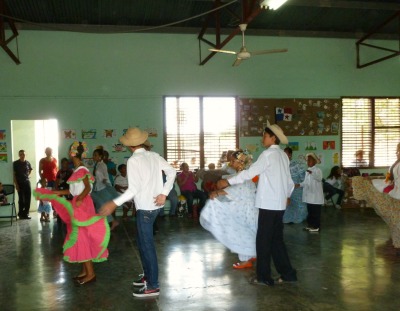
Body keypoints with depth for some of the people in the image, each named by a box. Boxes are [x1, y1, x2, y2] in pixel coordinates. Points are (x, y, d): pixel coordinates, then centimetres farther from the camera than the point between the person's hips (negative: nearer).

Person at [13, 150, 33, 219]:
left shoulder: (28, 163, 6)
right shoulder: (15, 163, -4)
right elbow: (14, 174, -6)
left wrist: (26, 176, 11)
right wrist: (16, 184, -11)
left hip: (27, 182, 3)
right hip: (20, 183, -3)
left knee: (28, 198, 2)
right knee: (21, 199, 1)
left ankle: (26, 213, 12)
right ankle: (21, 214, 10)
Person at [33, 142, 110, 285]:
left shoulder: (81, 170, -14)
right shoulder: (78, 169, 14)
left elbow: (87, 188, -25)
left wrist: (79, 200, -39)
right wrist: (57, 192, 21)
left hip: (82, 204, -10)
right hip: (78, 204, 10)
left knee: (81, 238, -7)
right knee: (80, 237, 13)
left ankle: (90, 273, -3)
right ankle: (85, 271, 20)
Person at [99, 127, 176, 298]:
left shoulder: (133, 160, -14)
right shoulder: (154, 156, 6)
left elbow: (133, 189, -21)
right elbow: (172, 172, 2)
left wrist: (114, 203, -17)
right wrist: (164, 194, 0)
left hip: (145, 208, -8)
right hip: (154, 205, 8)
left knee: (147, 245, 1)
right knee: (143, 242, 22)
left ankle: (153, 286, 11)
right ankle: (148, 275, 35)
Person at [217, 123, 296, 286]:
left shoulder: (268, 154, -12)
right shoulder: (283, 155, 13)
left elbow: (250, 172, -16)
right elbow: (289, 180, 18)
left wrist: (228, 182, -12)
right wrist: (287, 195, 33)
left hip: (268, 204, -8)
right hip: (279, 203, 8)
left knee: (263, 240, 2)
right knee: (276, 239, 15)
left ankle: (264, 277, 10)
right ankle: (287, 273, 19)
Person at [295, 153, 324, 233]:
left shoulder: (317, 170, -10)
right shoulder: (307, 171, 15)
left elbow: (319, 178, -29)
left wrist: (312, 173, -42)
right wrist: (300, 184, 5)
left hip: (316, 195, -8)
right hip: (309, 195, 8)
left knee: (316, 212, -2)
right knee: (310, 211, 14)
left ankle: (316, 226, 4)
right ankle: (310, 225, 22)